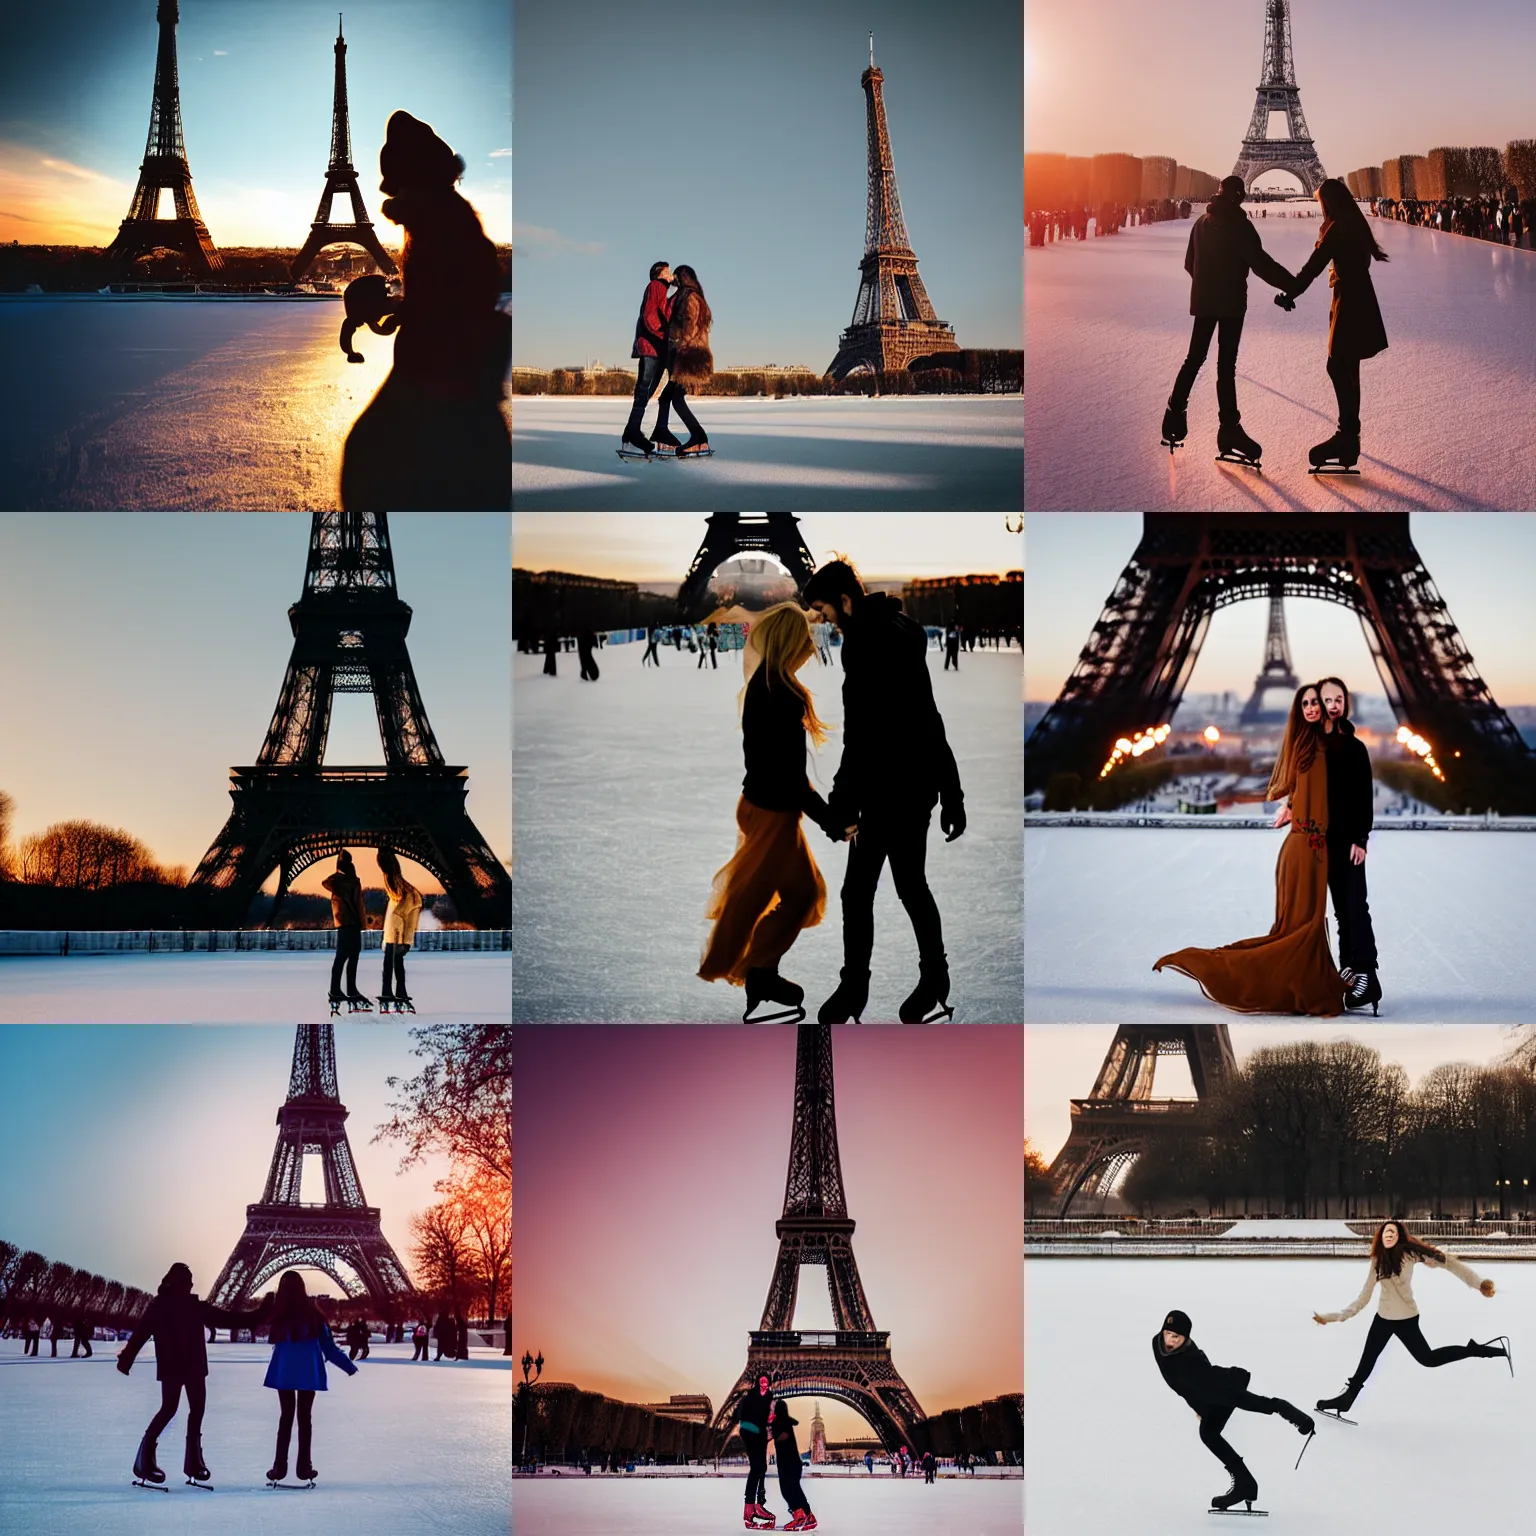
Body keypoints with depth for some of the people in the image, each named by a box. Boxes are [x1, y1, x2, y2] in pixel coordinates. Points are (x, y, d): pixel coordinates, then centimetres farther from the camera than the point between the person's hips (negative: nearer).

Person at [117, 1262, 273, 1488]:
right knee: (169, 1409, -11)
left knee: (197, 1409, 5)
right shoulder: (160, 1306, -6)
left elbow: (226, 1319, 14)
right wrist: (127, 1356, -24)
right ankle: (144, 1459, -5)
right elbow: (142, 1332, -13)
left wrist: (257, 1316, 10)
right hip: (171, 1367, -6)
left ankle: (193, 1460, 13)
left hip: (194, 1367, 6)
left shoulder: (196, 1306, 9)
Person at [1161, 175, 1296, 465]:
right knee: (1226, 364, -6)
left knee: (1195, 357, 17)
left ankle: (1175, 413, 17)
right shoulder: (1239, 224, -12)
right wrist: (1292, 284, -15)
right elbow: (1260, 262, -19)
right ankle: (1229, 427, -7)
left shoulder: (1202, 223, 6)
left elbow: (1190, 262, 14)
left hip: (1203, 300, 5)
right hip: (1232, 301, -5)